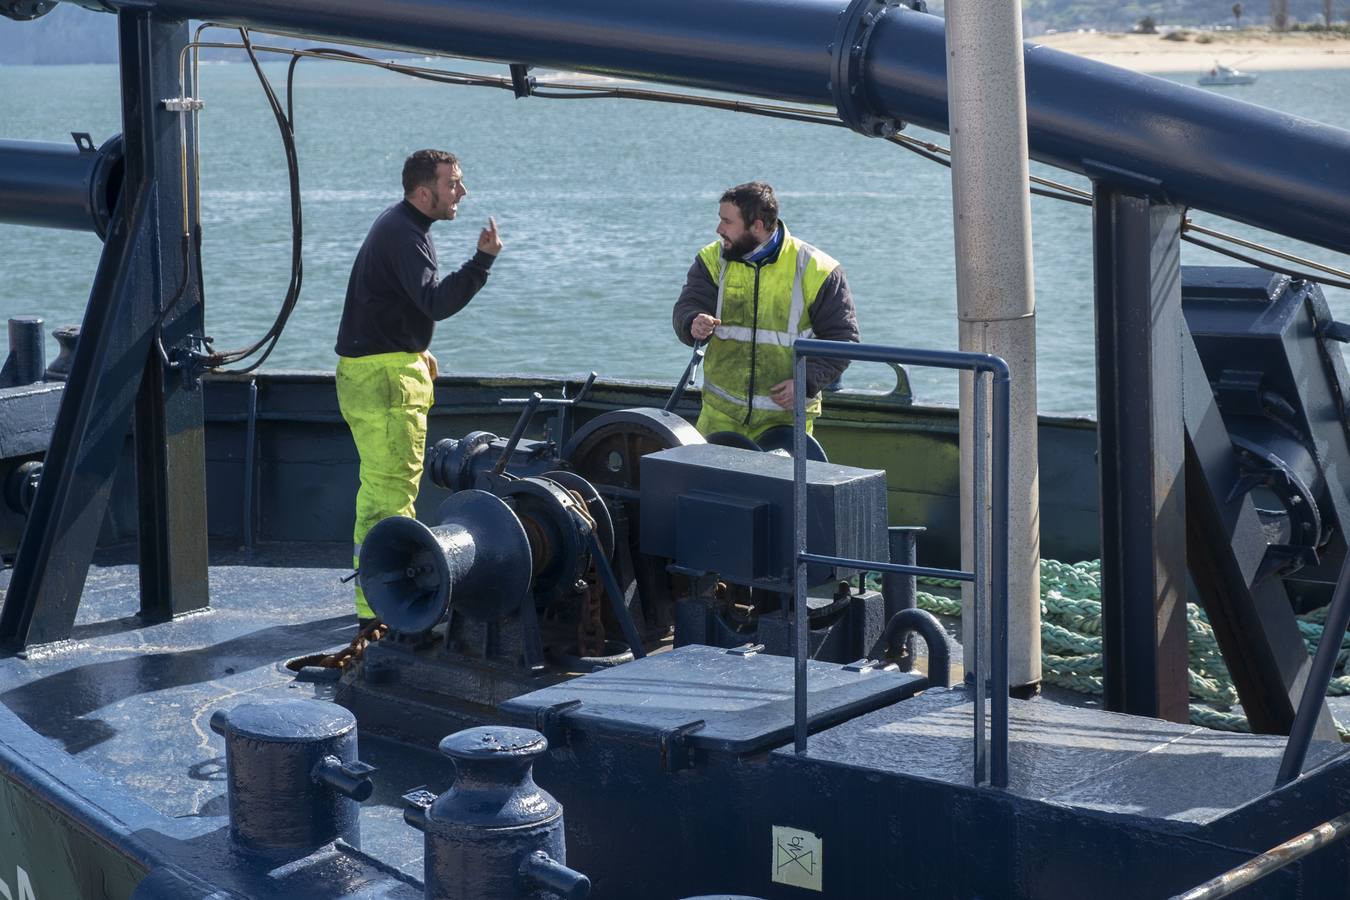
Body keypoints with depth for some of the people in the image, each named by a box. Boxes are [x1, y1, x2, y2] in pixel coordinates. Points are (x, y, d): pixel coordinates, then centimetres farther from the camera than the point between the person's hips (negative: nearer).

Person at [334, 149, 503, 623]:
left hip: (389, 366, 11)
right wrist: (483, 260, -33)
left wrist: (416, 350, 22)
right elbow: (436, 301, -29)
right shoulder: (402, 235, -19)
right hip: (382, 375, -11)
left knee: (381, 485, 19)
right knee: (392, 488, -12)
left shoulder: (401, 225, 15)